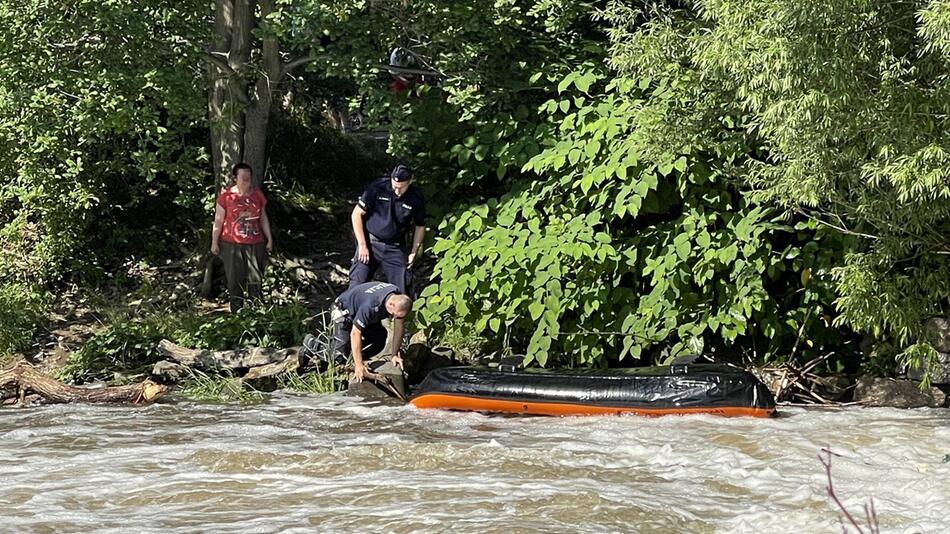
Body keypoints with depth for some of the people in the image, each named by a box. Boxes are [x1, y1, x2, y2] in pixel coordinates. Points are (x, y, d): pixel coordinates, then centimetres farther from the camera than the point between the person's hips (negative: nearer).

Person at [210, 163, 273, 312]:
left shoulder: (257, 194, 5)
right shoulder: (226, 195, -6)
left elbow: (263, 218, 13)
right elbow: (218, 221, -2)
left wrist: (269, 239, 13)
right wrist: (214, 242, -2)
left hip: (255, 244, 3)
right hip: (232, 245, -3)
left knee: (255, 280, 2)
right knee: (235, 281, 3)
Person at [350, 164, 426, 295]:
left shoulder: (416, 200, -6)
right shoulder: (377, 188, -13)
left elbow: (420, 227, 10)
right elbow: (356, 215, -6)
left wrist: (413, 253, 3)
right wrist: (362, 245, -9)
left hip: (395, 248, 2)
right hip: (370, 243, -2)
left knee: (401, 290, -3)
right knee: (357, 286, -7)